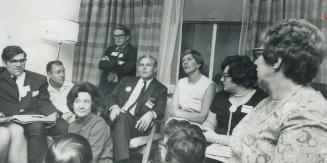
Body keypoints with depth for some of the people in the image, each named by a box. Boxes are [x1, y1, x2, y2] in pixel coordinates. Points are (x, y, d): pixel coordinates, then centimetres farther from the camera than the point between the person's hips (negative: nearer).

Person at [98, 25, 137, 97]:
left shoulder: (133, 51, -3)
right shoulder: (110, 49, 14)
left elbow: (127, 68, -17)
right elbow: (101, 65, 1)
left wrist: (109, 62, -4)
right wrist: (117, 62, -13)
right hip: (105, 84, 5)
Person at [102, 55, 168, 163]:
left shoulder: (160, 89, 14)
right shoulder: (127, 81, 24)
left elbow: (160, 111, 0)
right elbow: (110, 97, 15)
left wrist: (151, 114, -26)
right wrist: (114, 106, -11)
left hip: (137, 124, -3)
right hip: (117, 118, 3)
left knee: (122, 117, -35)